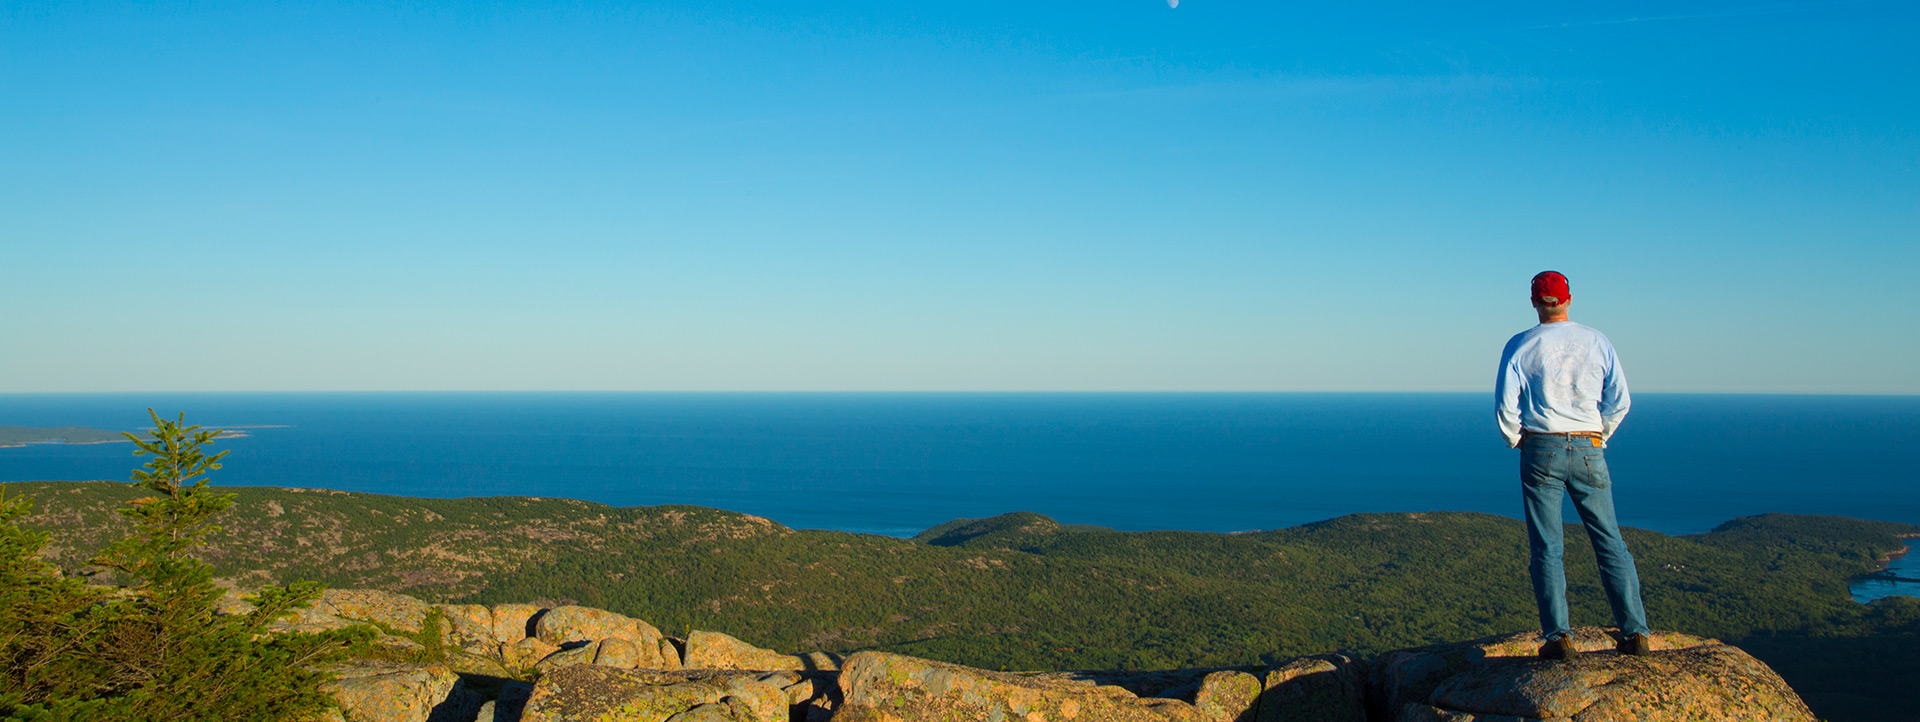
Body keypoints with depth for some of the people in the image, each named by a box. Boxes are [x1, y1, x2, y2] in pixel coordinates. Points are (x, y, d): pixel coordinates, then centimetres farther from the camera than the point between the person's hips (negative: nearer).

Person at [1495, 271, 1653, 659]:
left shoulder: (1520, 346, -2)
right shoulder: (1596, 342, 4)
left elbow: (1506, 405, -5)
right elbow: (1620, 399, 2)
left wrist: (1517, 441, 11)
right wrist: (1599, 437, 15)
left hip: (1541, 449, -2)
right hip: (1589, 450, 2)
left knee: (1546, 548, 1)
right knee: (1610, 542, 7)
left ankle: (1557, 636, -5)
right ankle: (1634, 631, 3)